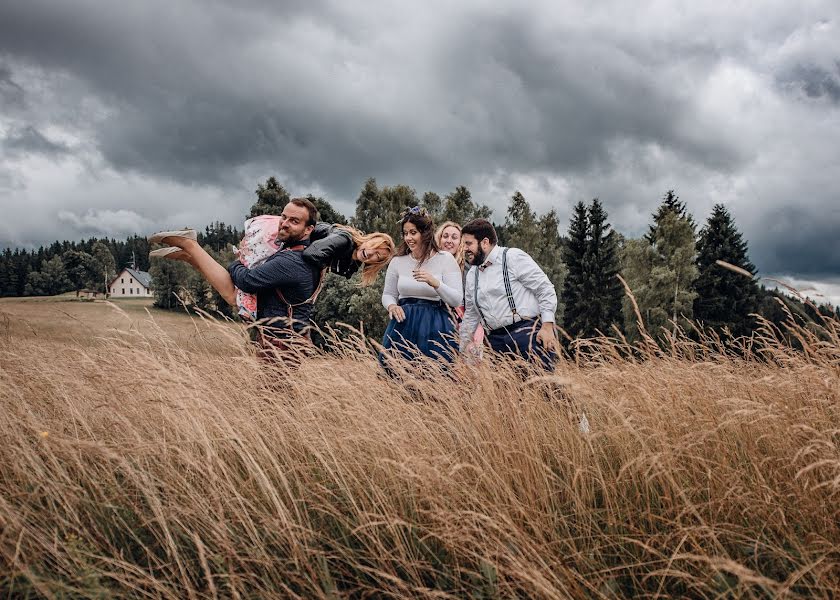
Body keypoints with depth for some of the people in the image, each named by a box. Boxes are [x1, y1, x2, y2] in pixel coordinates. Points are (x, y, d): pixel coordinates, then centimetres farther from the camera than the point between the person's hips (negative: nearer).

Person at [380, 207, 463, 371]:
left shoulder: (445, 259, -3)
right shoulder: (397, 261, 5)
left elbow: (456, 300, -8)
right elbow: (387, 294, 16)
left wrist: (435, 283, -22)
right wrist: (391, 306, -7)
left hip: (435, 327, -2)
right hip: (404, 325, 2)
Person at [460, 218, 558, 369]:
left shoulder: (513, 257, -3)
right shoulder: (472, 274, 17)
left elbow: (545, 289, -6)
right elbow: (470, 316, 26)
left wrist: (548, 326, -13)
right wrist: (462, 351, 26)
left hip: (528, 334, -6)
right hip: (497, 340, 6)